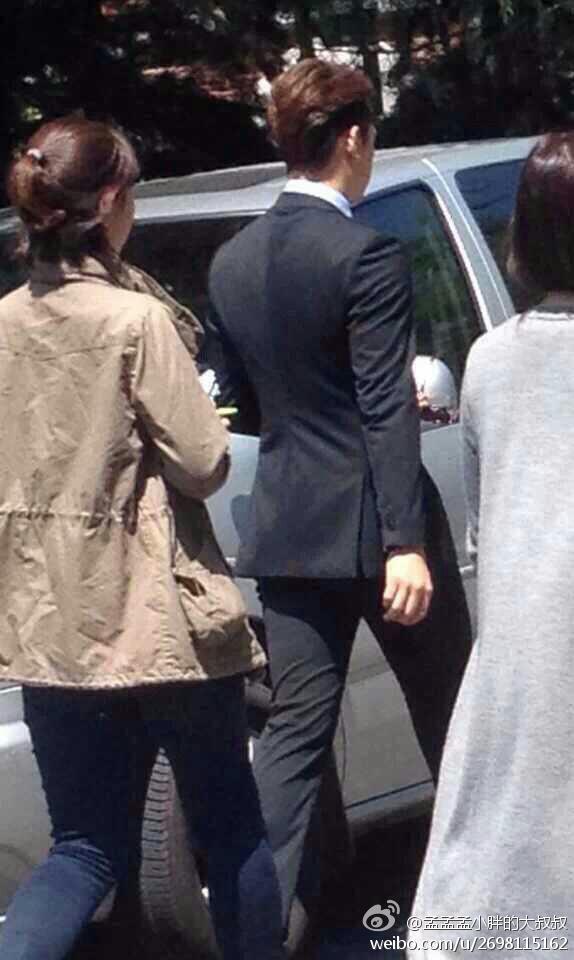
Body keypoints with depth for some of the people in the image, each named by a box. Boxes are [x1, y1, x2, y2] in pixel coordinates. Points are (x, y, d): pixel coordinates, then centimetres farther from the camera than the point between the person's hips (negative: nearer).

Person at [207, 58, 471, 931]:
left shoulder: (232, 262, 6)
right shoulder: (367, 257, -15)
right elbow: (388, 414, -19)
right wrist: (408, 544, -20)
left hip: (288, 528, 6)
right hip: (376, 525, -5)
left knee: (295, 724, 8)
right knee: (450, 715, 13)